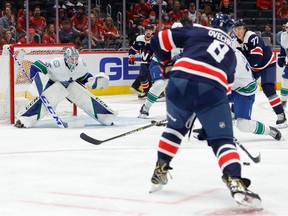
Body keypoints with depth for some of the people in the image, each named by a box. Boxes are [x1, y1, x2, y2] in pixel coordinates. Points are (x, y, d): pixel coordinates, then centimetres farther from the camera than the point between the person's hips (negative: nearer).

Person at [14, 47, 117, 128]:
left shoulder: (82, 65, -18)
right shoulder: (56, 64, -36)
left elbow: (84, 78, 2)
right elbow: (36, 65, -32)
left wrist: (96, 80, -12)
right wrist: (36, 79, -37)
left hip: (70, 84, 5)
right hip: (54, 83, -5)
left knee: (86, 98, -4)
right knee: (46, 98, -30)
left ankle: (107, 118, 11)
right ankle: (23, 120, -31)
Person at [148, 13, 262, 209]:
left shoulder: (195, 30, 24)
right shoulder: (230, 52, 33)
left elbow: (159, 40, 21)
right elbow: (227, 85, 37)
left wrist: (167, 64, 37)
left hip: (180, 83, 1)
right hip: (212, 89, -1)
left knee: (176, 127, 28)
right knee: (222, 139, 5)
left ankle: (160, 172, 32)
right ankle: (235, 181, -18)